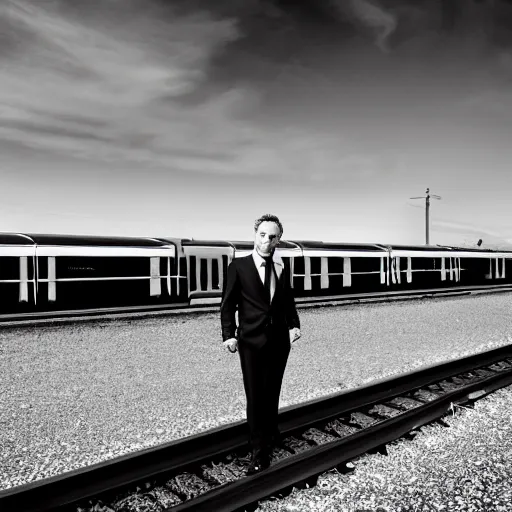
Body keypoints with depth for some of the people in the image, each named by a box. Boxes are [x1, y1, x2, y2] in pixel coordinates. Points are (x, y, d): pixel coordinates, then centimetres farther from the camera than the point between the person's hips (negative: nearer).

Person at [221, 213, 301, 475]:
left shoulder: (282, 268, 6)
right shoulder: (238, 266, -5)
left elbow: (288, 301, 10)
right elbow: (228, 304, -5)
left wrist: (294, 325, -6)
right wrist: (229, 334, -15)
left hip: (279, 341, 4)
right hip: (252, 341, -3)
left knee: (272, 394, 16)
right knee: (255, 397, 2)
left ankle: (270, 434, 38)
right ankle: (260, 451, 14)